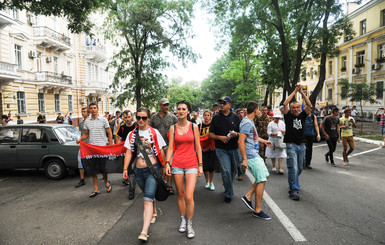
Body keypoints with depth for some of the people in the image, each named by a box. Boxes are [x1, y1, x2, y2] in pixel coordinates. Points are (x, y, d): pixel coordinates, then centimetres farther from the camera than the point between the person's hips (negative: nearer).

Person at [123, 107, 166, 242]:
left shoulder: (154, 132, -2)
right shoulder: (132, 134, 7)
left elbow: (161, 151, 1)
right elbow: (129, 152, 5)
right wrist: (125, 168, -2)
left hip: (152, 169, -4)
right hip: (138, 170, 4)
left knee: (148, 199, -12)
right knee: (148, 195, 21)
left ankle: (144, 232, -14)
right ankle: (153, 213, 50)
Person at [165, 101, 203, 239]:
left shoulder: (194, 127, 2)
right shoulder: (173, 128, 5)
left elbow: (198, 147, 4)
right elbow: (170, 148, 5)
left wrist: (200, 165, 1)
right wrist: (167, 163, -6)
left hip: (192, 164, -1)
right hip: (177, 164, 2)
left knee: (189, 196, -8)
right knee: (180, 195, 11)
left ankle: (189, 225, 12)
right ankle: (182, 220, 31)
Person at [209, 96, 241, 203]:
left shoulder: (235, 117, 4)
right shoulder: (216, 117, 2)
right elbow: (210, 134, 3)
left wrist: (236, 134, -15)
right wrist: (220, 137, -14)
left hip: (234, 148, 2)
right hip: (221, 149, -2)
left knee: (234, 170, 14)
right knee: (226, 171, -9)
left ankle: (227, 185, 42)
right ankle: (228, 194, 6)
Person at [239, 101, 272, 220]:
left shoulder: (250, 122, 13)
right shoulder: (247, 123, -19)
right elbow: (240, 141, -26)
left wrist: (264, 141, 43)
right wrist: (244, 159, -27)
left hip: (255, 155, 10)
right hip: (251, 156, -10)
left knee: (265, 176, 16)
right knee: (262, 181, -5)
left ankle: (248, 196, 17)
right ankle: (257, 210, 5)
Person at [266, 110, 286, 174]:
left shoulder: (282, 123, 10)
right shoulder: (270, 124, -1)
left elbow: (285, 131, 10)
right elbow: (269, 132, -8)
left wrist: (282, 131, -12)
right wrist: (275, 134, -22)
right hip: (273, 141, -2)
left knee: (281, 154, -7)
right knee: (273, 154, 5)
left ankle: (280, 168, -5)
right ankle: (274, 167, 21)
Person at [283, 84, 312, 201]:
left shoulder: (302, 116, 9)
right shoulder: (288, 116, 1)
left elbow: (309, 105, -4)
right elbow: (285, 104, -13)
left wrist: (301, 92, -6)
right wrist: (295, 91, -7)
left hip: (301, 145, 5)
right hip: (291, 145, -4)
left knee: (299, 168, 16)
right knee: (293, 168, -11)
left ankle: (293, 181, 41)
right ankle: (293, 191, -7)